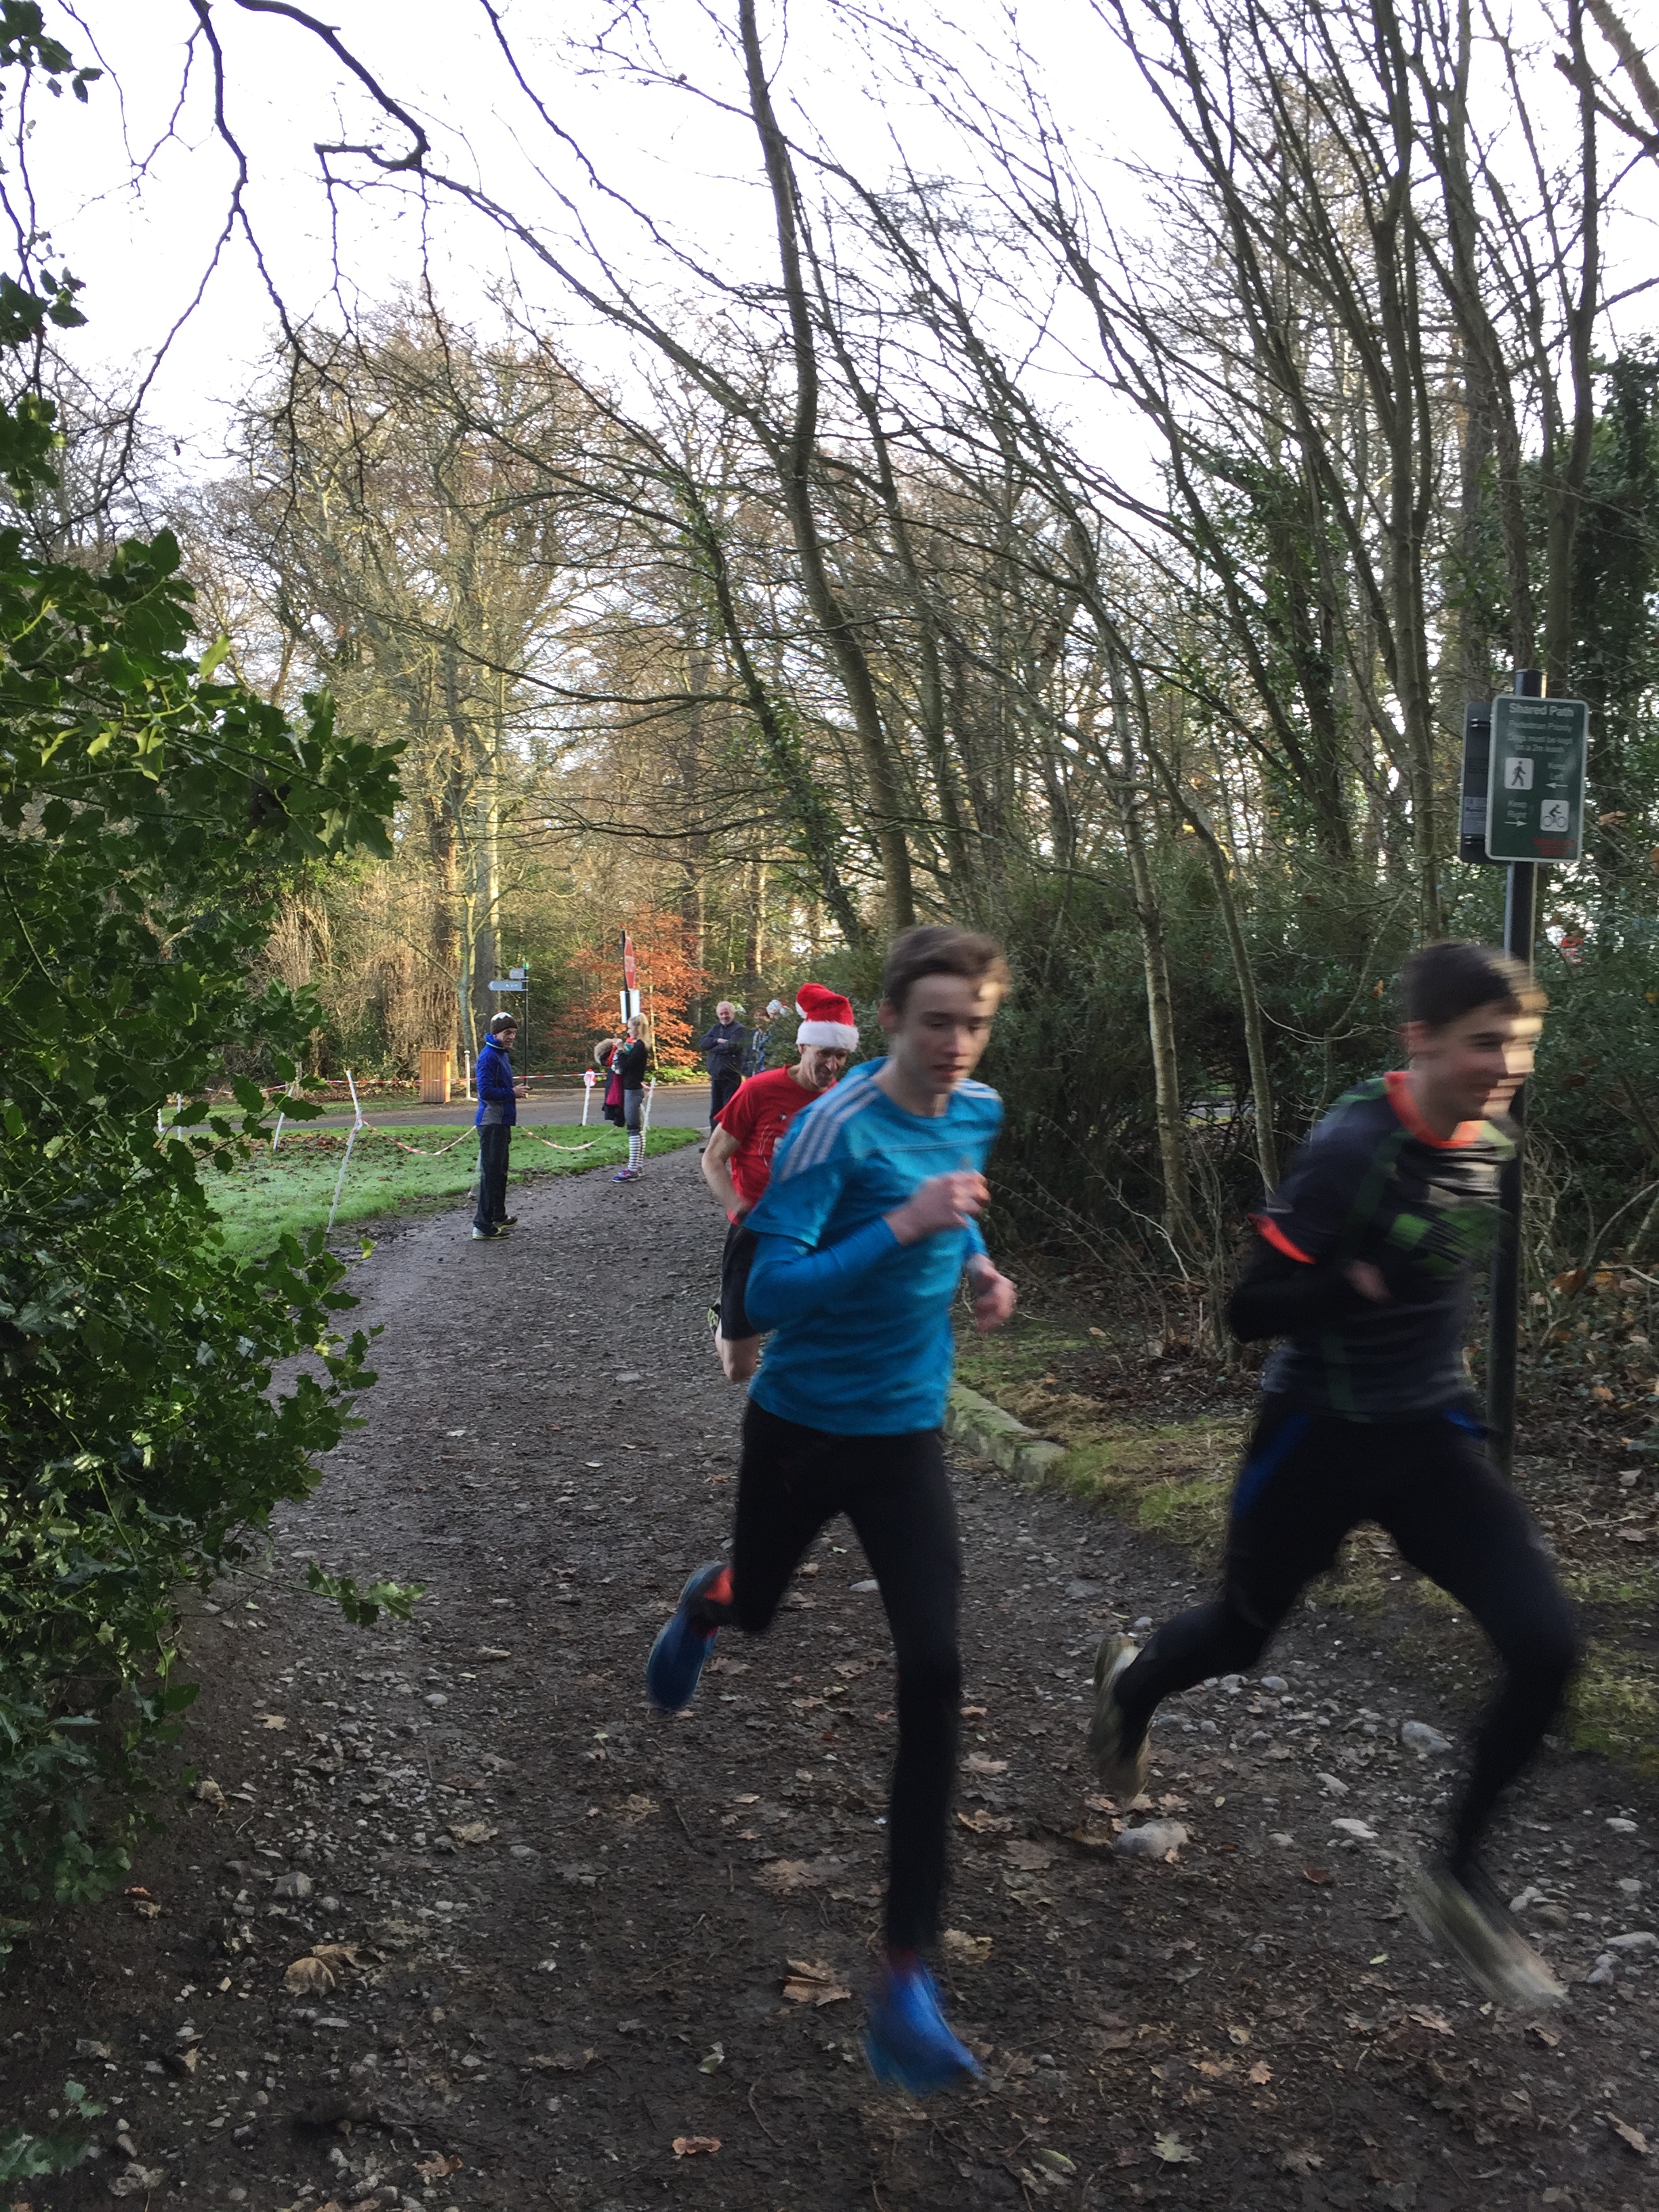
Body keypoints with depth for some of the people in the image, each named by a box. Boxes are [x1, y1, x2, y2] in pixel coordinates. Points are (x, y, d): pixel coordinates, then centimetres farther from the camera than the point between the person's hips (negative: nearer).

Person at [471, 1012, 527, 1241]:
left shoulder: (503, 1055, 15)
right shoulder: (488, 1057, -16)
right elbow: (485, 1091, -24)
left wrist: (515, 1092, 9)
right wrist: (512, 1093, -15)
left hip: (502, 1121, 11)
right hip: (491, 1122, -11)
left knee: (500, 1171, 21)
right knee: (490, 1173, -9)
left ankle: (499, 1216, 35)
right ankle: (483, 1226, -7)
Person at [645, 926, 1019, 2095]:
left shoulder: (979, 1112, 0)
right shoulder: (834, 1128, -22)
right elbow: (770, 1292, -28)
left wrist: (978, 1261, 2)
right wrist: (902, 1226, -37)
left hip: (906, 1435, 3)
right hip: (801, 1424, -3)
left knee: (934, 1675, -11)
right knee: (758, 1606, 21)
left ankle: (907, 1978, -5)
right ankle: (709, 1602, 64)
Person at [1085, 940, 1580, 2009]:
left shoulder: (1491, 1138, -2)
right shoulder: (1355, 1146, -25)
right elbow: (1253, 1309, -25)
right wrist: (1367, 1280, -32)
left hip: (1432, 1437, 5)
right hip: (1319, 1440, -5)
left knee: (1548, 1645, -13)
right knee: (1241, 1637, 17)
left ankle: (1460, 1878, 10)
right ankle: (1129, 1684, 54)